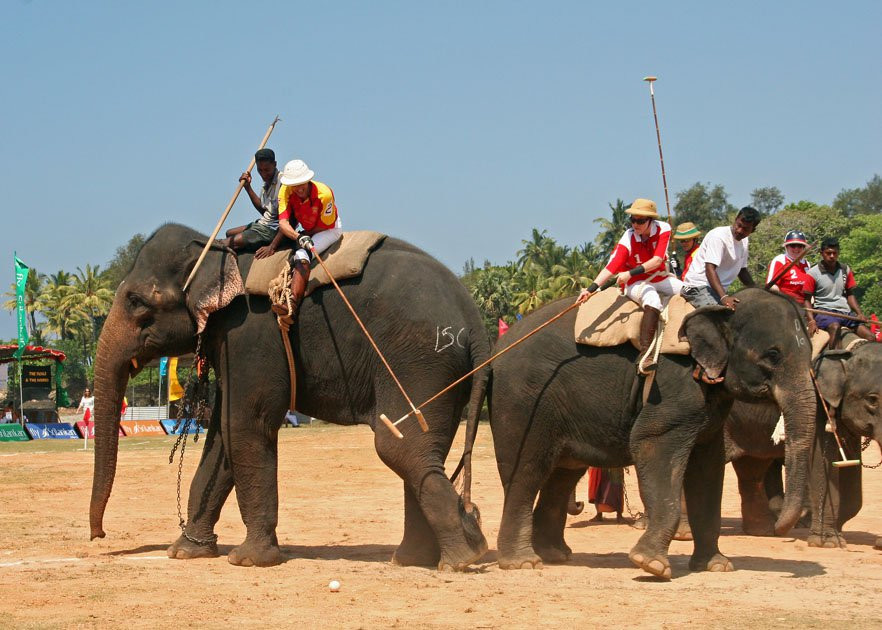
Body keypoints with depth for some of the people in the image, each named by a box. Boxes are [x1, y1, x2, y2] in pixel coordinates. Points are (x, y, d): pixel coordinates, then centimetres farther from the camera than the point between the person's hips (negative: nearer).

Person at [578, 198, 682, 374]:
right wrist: (591, 288, -40)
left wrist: (631, 273, -33)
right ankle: (644, 354, -52)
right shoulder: (628, 239, -18)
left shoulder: (663, 229, -13)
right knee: (652, 299, -36)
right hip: (637, 284, -5)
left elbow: (657, 260, -24)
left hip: (661, 279, 5)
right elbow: (611, 267, -27)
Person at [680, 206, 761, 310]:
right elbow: (710, 270, -27)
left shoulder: (744, 241, 12)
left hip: (718, 290, 9)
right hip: (699, 286, -9)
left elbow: (742, 270, 23)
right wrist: (723, 297, -39)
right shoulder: (718, 236, -17)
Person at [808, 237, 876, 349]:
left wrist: (860, 313, 3)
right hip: (824, 311, -6)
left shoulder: (845, 270, 14)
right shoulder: (813, 273, 0)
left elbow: (850, 295, 19)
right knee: (835, 326, -40)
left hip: (846, 311, 6)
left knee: (871, 337, -10)